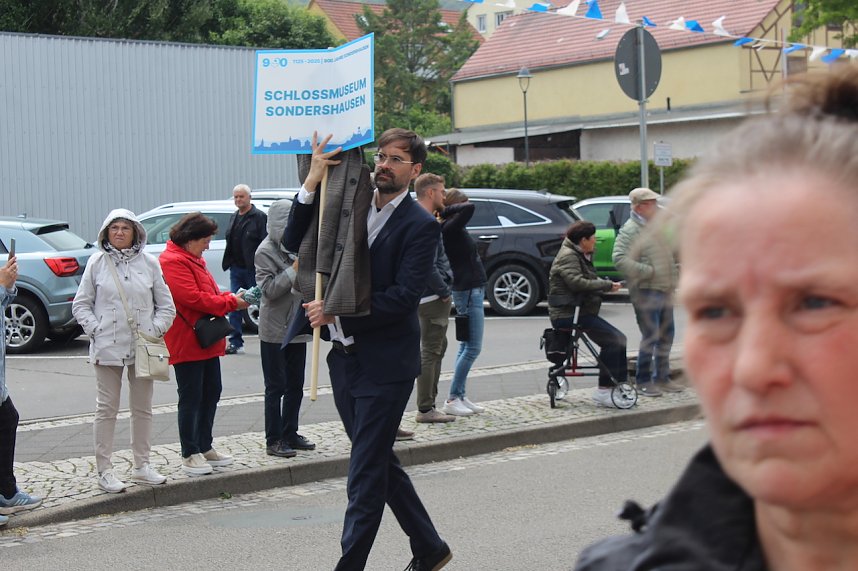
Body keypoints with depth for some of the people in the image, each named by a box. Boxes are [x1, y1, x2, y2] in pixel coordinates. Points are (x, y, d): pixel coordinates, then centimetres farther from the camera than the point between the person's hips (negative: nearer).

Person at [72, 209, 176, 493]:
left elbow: (166, 305, 6)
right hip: (108, 348, -2)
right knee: (107, 408, 1)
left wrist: (155, 331, -6)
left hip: (143, 348, 2)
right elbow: (80, 304, 3)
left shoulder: (149, 263, 2)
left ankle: (142, 465, 22)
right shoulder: (97, 263, 0)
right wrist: (96, 330, -8)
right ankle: (105, 470, 7)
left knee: (143, 408, 11)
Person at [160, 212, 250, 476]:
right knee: (191, 398, -4)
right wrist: (231, 302, -15)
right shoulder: (172, 262, -16)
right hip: (186, 342, -10)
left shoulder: (193, 259, 18)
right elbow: (193, 298, -23)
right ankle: (190, 454, 3)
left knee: (211, 394, 14)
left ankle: (204, 448, 24)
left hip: (207, 342, 10)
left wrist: (229, 296, 3)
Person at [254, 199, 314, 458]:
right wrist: (294, 269, -23)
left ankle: (290, 434, 23)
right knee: (276, 387, -1)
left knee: (295, 386, 13)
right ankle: (274, 441, 4)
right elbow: (269, 289, -18)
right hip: (275, 330, -7)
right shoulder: (265, 251, -10)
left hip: (296, 327, 7)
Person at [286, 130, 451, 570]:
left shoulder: (420, 226, -9)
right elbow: (296, 244, 7)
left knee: (366, 475, -4)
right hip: (345, 357, 7)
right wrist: (312, 182, -4)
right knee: (380, 464, 16)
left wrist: (337, 313, -19)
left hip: (384, 364, -7)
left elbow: (403, 297, -18)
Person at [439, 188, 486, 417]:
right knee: (473, 347, -8)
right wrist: (446, 210, -19)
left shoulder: (453, 228, 10)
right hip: (468, 290, -10)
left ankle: (460, 396, 17)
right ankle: (452, 399, -6)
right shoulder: (450, 228, -19)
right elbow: (470, 208, -32)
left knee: (466, 346, 13)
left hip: (472, 290, 10)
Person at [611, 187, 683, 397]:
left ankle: (662, 378, 26)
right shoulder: (630, 230, -12)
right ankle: (643, 382, 1)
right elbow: (619, 259, -23)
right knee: (650, 336, -9)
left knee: (666, 336, 14)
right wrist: (648, 271, -22)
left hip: (665, 289, 9)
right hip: (646, 291, -9)